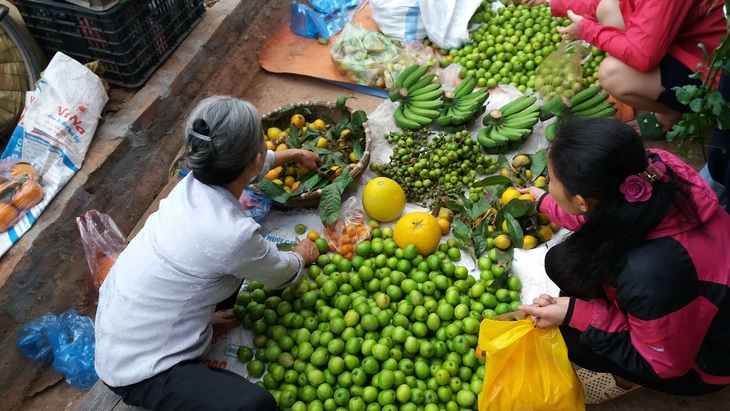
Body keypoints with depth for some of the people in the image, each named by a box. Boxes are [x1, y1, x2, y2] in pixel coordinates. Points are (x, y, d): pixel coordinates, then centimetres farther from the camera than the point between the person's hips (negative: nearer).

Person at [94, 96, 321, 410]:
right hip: (136, 369, -8)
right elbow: (282, 275, -8)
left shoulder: (195, 181, -9)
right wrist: (302, 255, 14)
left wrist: (294, 154, 31)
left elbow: (240, 166, 17)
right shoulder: (232, 234, -32)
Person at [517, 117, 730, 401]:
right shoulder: (649, 170, -27)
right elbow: (599, 216, 0)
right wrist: (545, 203, 15)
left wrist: (576, 314, -25)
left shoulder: (652, 276, -46)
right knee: (560, 262, -2)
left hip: (702, 357, -6)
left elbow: (660, 363, -22)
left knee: (563, 333, -7)